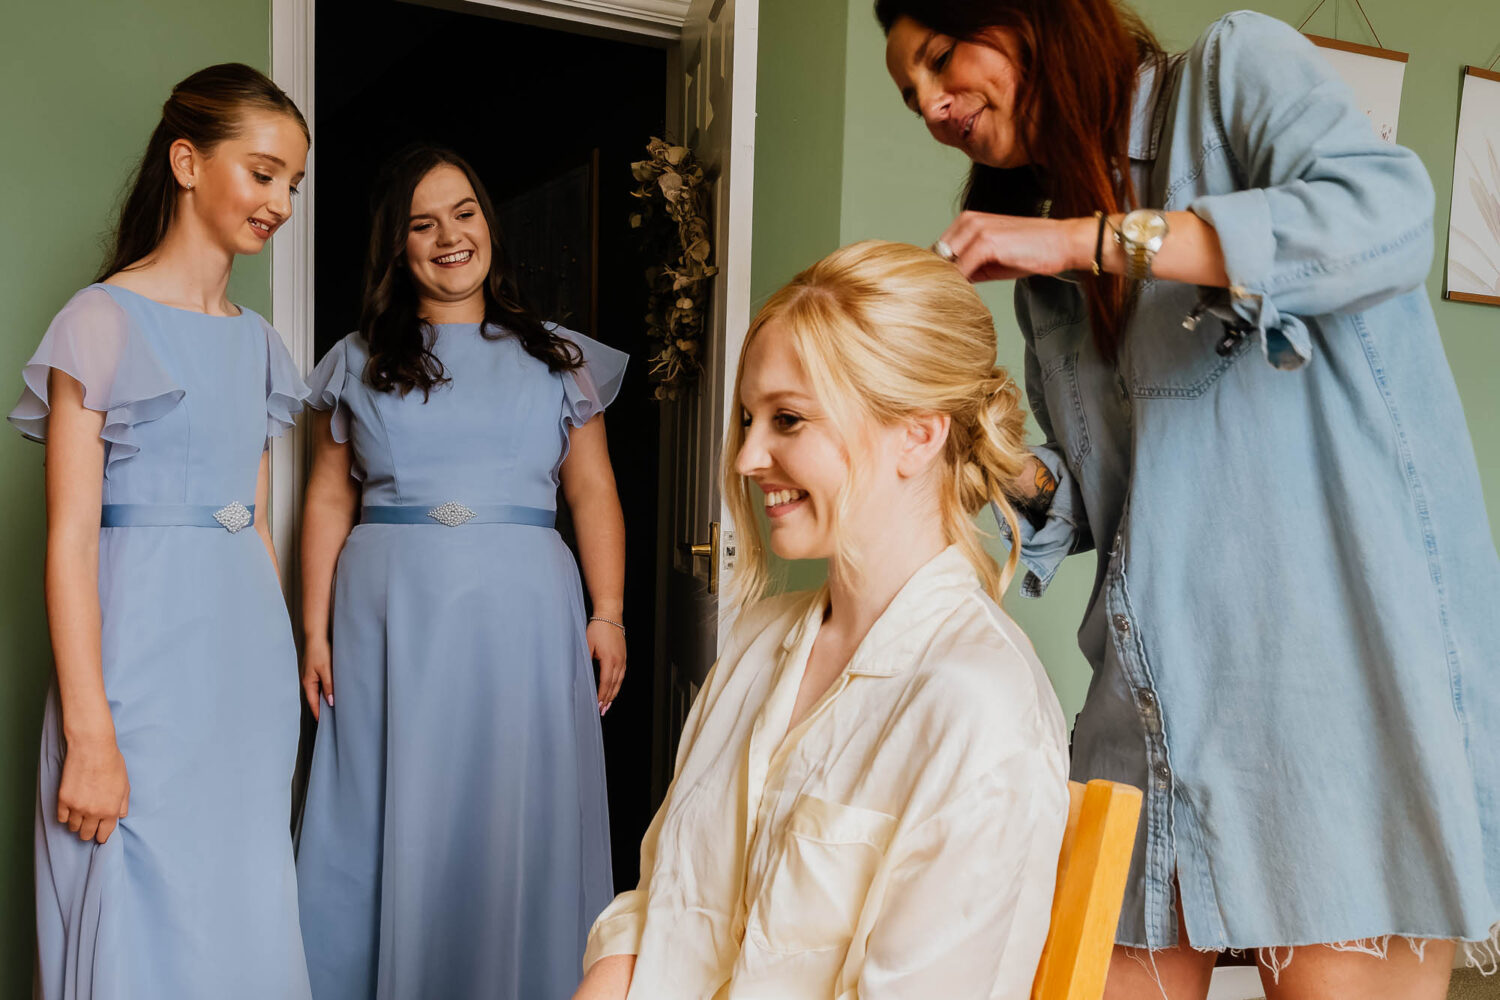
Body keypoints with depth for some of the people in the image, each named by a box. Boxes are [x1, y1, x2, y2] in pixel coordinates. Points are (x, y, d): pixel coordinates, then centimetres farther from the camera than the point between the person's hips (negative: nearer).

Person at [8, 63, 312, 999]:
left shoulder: (256, 339, 13)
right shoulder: (104, 320, -7)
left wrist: (281, 678, 14)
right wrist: (89, 733, -16)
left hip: (249, 650, 6)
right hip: (146, 653, -6)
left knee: (248, 922, 13)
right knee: (147, 923, 4)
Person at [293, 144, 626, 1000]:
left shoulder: (558, 359, 9)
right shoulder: (359, 364, 10)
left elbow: (594, 494, 4)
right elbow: (329, 502, 9)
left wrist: (609, 615, -7)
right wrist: (315, 631, 1)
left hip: (521, 613, 0)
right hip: (391, 616, 1)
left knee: (516, 823, 4)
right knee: (397, 824, 7)